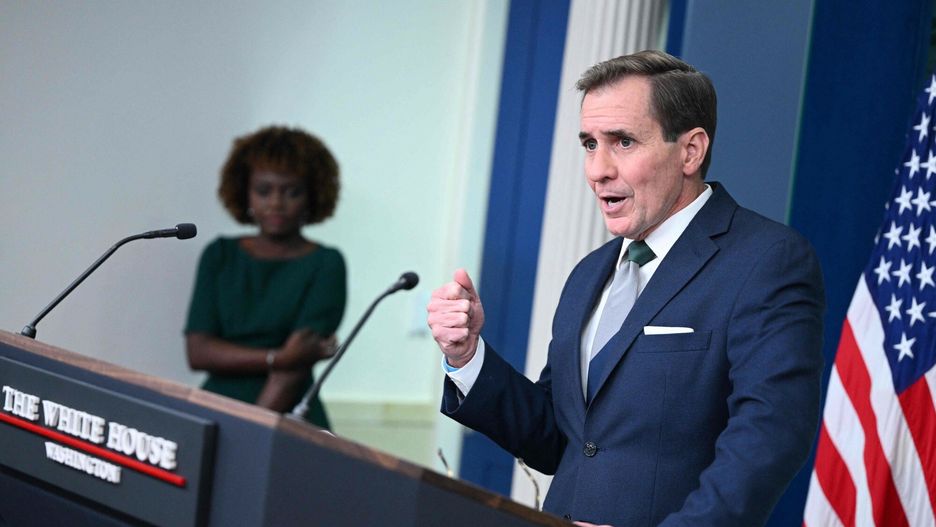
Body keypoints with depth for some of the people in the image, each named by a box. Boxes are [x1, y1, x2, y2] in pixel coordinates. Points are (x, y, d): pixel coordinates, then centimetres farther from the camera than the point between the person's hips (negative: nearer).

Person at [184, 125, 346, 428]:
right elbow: (198, 351, 2)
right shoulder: (219, 255, 13)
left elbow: (296, 368, -8)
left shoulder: (326, 264, 2)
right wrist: (276, 358, -10)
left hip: (290, 427, -3)